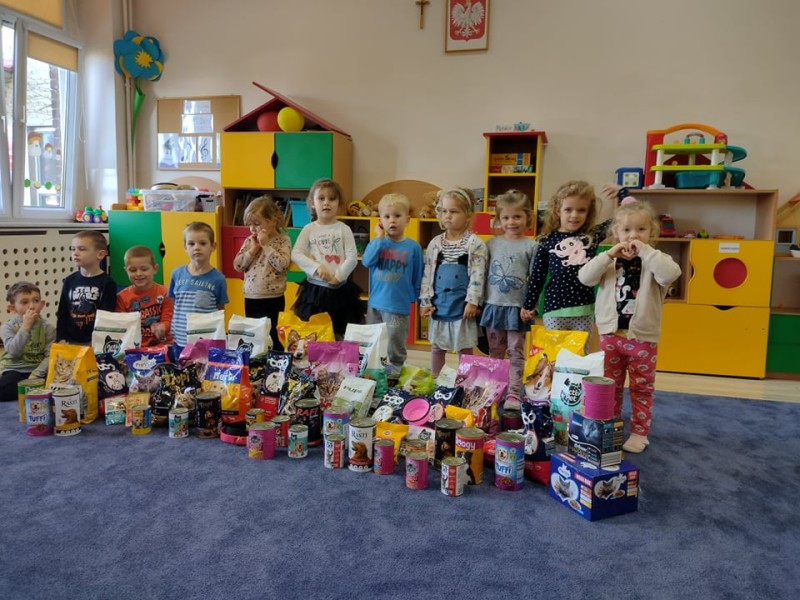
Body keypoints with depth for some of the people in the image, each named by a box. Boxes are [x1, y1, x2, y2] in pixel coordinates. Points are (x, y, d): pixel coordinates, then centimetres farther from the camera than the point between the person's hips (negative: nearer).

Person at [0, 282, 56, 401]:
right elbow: (14, 351, -20)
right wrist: (25, 327, -24)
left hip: (38, 370, 0)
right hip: (15, 370, 0)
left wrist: (36, 374, -22)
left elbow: (50, 356, -8)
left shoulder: (48, 328, -1)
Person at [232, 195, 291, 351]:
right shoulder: (249, 241, 7)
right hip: (251, 298, 5)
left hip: (273, 299, -5)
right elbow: (237, 266, 1)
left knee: (272, 336, 1)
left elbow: (283, 265, -20)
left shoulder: (283, 240, -6)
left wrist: (266, 245, -17)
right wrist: (253, 249, -10)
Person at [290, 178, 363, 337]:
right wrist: (316, 267, -17)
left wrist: (337, 277, -14)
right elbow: (296, 254, -6)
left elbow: (352, 258, -7)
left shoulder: (344, 229, -2)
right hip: (315, 289, 1)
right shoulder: (309, 229, 1)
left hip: (340, 290, -1)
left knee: (340, 335, 7)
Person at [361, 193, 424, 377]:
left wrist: (413, 297, 7)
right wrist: (380, 237, -15)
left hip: (398, 306, -3)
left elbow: (417, 277, 3)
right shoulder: (378, 242, 2)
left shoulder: (413, 247, -4)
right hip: (375, 303, 3)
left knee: (395, 346, 6)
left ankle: (394, 371, 21)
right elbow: (366, 261, -16)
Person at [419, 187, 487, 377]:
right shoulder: (435, 243, 6)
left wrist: (472, 301, -15)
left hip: (462, 304, -4)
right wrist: (425, 301, 1)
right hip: (439, 303, 4)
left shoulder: (475, 243, -7)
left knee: (464, 348, 7)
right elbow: (427, 274, 6)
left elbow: (477, 275, -10)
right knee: (436, 346, 15)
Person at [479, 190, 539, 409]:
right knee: (495, 353, 13)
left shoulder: (531, 246, -4)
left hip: (517, 308, -3)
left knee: (516, 353, 3)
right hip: (493, 305, 4)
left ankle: (513, 394, 8)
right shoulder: (492, 244, 5)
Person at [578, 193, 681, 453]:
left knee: (641, 388, 9)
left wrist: (645, 250, -25)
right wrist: (609, 255, -18)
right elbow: (584, 277, -11)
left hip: (642, 337, -2)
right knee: (610, 387, 13)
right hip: (611, 334, 3)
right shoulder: (609, 260, 2)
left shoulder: (655, 260, -6)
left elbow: (670, 274, -28)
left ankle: (639, 432, 21)